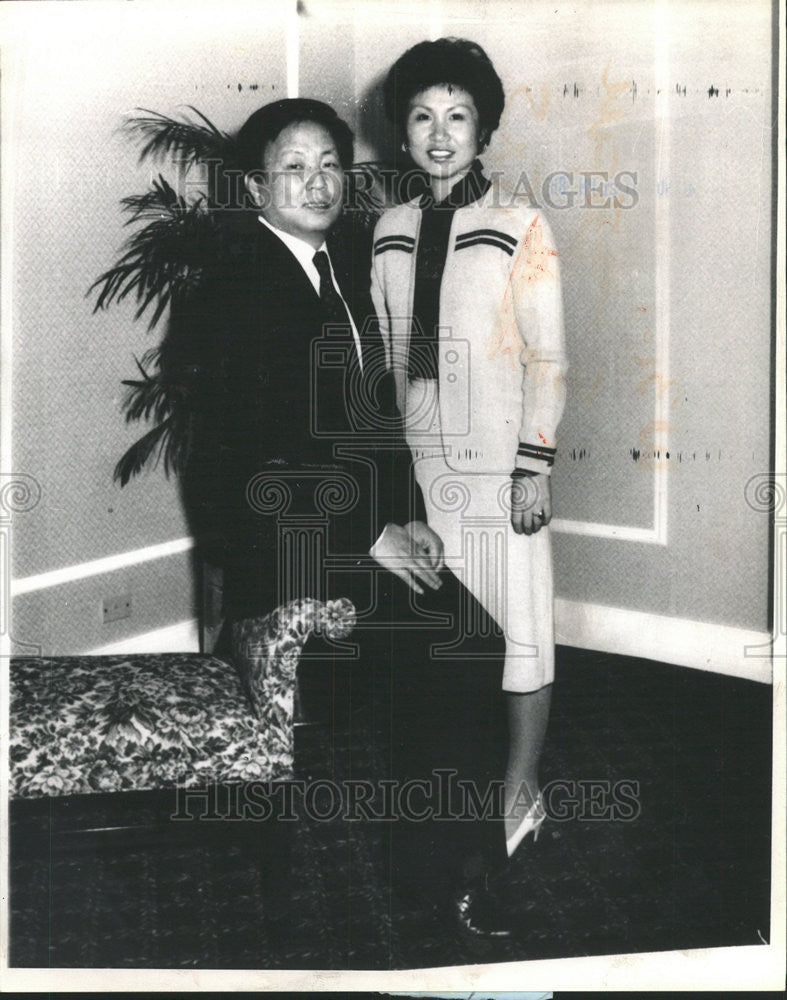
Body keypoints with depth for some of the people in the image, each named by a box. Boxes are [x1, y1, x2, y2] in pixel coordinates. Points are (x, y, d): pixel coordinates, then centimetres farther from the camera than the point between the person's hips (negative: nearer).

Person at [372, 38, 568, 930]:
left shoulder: (519, 226, -5)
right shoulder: (390, 231, 8)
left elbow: (547, 357, -7)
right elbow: (387, 351, 12)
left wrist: (535, 466, -12)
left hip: (500, 464, -4)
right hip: (418, 463, 4)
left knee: (518, 624, 3)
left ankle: (520, 790, 17)